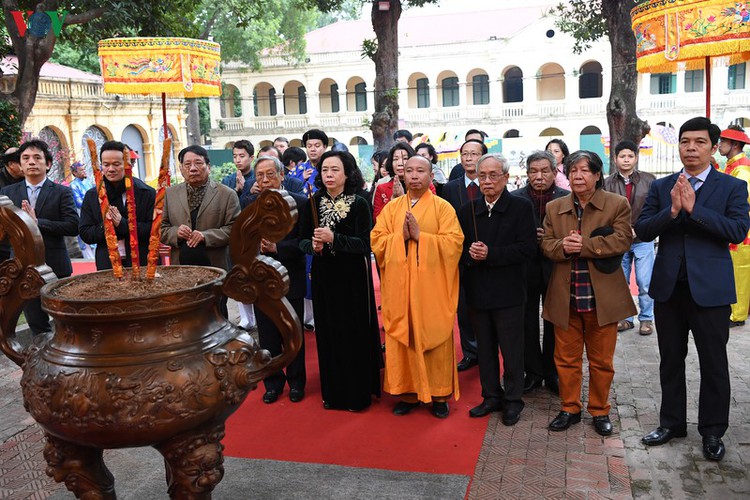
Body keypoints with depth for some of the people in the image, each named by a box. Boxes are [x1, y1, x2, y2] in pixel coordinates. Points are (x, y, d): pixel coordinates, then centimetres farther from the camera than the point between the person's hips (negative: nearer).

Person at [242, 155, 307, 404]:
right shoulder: (247, 203, 4)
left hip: (290, 280, -2)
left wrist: (276, 248, -22)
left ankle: (296, 382, 27)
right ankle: (273, 383, 27)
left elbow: (304, 241, -10)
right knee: (267, 336, 11)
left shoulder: (299, 202, -6)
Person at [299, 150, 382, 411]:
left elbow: (365, 244, -14)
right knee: (328, 333, 9)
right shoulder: (314, 203, 3)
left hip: (352, 279, -3)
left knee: (354, 334, 3)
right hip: (323, 277, 3)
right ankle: (333, 391, 25)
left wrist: (333, 238, -24)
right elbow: (302, 240, 6)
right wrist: (313, 246, -16)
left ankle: (357, 392, 19)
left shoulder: (359, 204, -8)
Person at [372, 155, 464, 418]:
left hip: (432, 287, -2)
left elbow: (454, 243, -10)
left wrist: (420, 235, -16)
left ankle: (439, 394, 17)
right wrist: (401, 235, -13)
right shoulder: (392, 207, 9)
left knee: (435, 340, 4)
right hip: (398, 287, 3)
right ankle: (407, 392, 19)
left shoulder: (443, 207, 0)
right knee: (401, 339, 6)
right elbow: (377, 241, 3)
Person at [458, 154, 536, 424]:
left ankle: (513, 400, 22)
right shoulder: (468, 210, 7)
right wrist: (469, 253, -15)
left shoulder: (521, 207, -5)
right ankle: (491, 396, 28)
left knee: (511, 350, 6)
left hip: (508, 292, -4)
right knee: (485, 349, 14)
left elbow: (527, 248, -13)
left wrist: (490, 253, -20)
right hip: (477, 291, 4)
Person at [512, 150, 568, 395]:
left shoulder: (566, 198, -1)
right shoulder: (515, 199, 0)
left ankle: (551, 373, 23)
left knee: (553, 325, 9)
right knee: (528, 324, 9)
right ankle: (533, 372, 22)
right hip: (526, 269, 1)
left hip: (554, 269, 0)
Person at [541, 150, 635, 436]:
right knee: (566, 358, 11)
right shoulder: (554, 208, 8)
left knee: (601, 360, 11)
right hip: (565, 298, 3)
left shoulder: (618, 205, -2)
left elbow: (622, 240, -14)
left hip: (602, 297, -2)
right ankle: (570, 409, 27)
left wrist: (582, 246, -20)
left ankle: (599, 410, 28)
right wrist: (563, 247, -19)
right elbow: (545, 244, 3)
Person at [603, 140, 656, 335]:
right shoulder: (608, 183, 1)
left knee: (644, 283, 0)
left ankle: (646, 319, 16)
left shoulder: (649, 180, -1)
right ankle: (625, 318, 22)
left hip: (643, 240, -1)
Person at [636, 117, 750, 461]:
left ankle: (712, 432, 25)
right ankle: (672, 423, 30)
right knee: (670, 360, 14)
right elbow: (642, 230, -3)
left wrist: (693, 208, -22)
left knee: (713, 364, 8)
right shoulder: (661, 187, 6)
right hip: (668, 287, 3)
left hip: (710, 288, -3)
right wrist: (672, 211, -19)